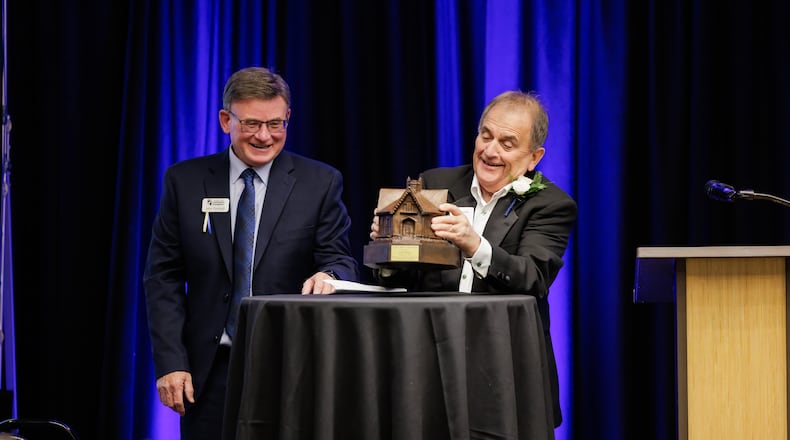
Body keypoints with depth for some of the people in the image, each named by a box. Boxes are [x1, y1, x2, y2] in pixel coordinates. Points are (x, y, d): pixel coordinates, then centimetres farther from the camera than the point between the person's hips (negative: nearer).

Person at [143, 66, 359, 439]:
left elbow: (340, 260, 1)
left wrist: (329, 275, -24)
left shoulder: (320, 183, 2)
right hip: (209, 369, 1)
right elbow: (163, 277, 4)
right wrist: (170, 363, -6)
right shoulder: (184, 181, 5)